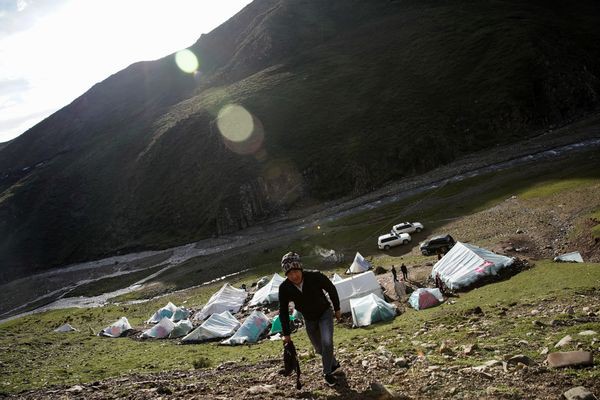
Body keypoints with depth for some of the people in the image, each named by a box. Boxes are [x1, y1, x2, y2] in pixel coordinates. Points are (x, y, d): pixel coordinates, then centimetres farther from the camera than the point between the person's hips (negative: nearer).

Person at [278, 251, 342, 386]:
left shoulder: (315, 276, -31)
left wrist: (337, 309, -2)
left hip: (325, 313, -3)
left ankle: (327, 372, 2)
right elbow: (283, 312, -11)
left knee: (327, 342, -22)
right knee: (319, 348, 16)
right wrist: (286, 334, -7)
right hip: (309, 319, 3)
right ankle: (334, 364, 46)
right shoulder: (284, 288, -25)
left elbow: (331, 289, -13)